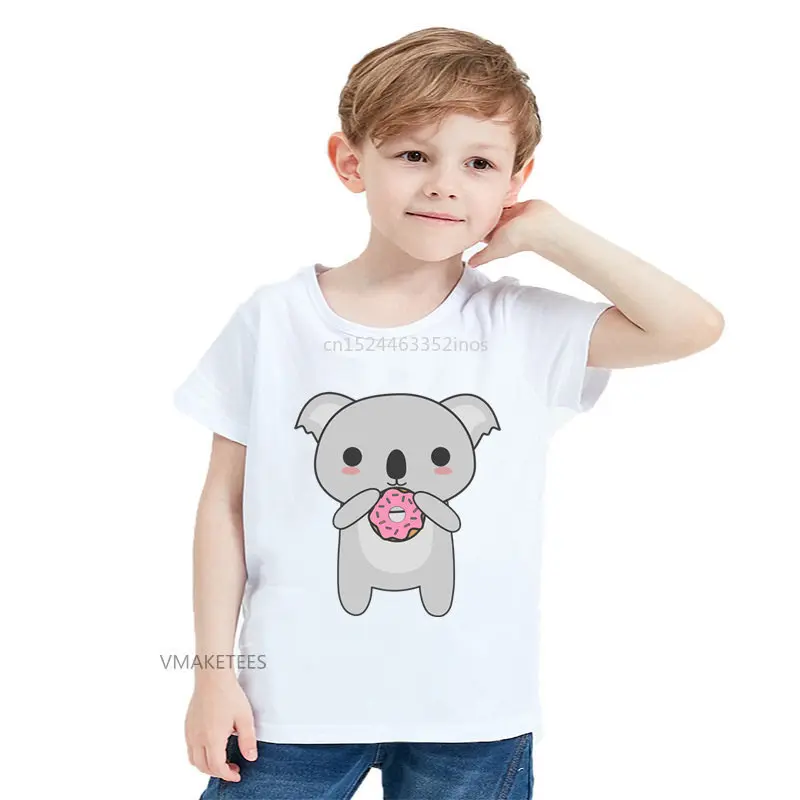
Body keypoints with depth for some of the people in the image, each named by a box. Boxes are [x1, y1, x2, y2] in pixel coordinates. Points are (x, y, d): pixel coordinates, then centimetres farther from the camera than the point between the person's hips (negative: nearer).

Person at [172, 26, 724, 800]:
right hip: (292, 702, 0)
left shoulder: (523, 328, -3)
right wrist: (215, 673, -1)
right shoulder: (274, 321, -4)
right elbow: (225, 503, 0)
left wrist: (551, 233, -10)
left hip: (473, 712, 1)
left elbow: (692, 326, -11)